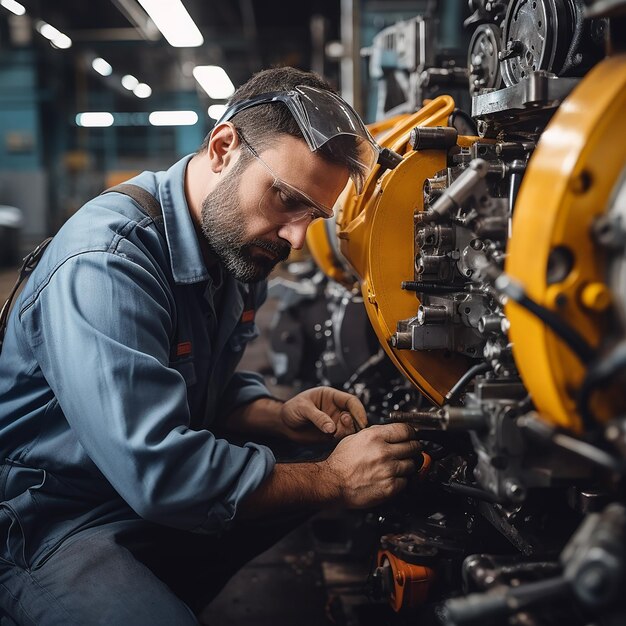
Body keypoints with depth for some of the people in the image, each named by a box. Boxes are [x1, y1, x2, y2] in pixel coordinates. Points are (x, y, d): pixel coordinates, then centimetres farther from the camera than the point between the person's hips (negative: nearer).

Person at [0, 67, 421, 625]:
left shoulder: (240, 245, 2)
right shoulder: (105, 261, -27)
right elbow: (158, 471, -32)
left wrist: (280, 417, -8)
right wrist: (333, 480, -24)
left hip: (161, 489, 9)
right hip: (51, 524, -8)